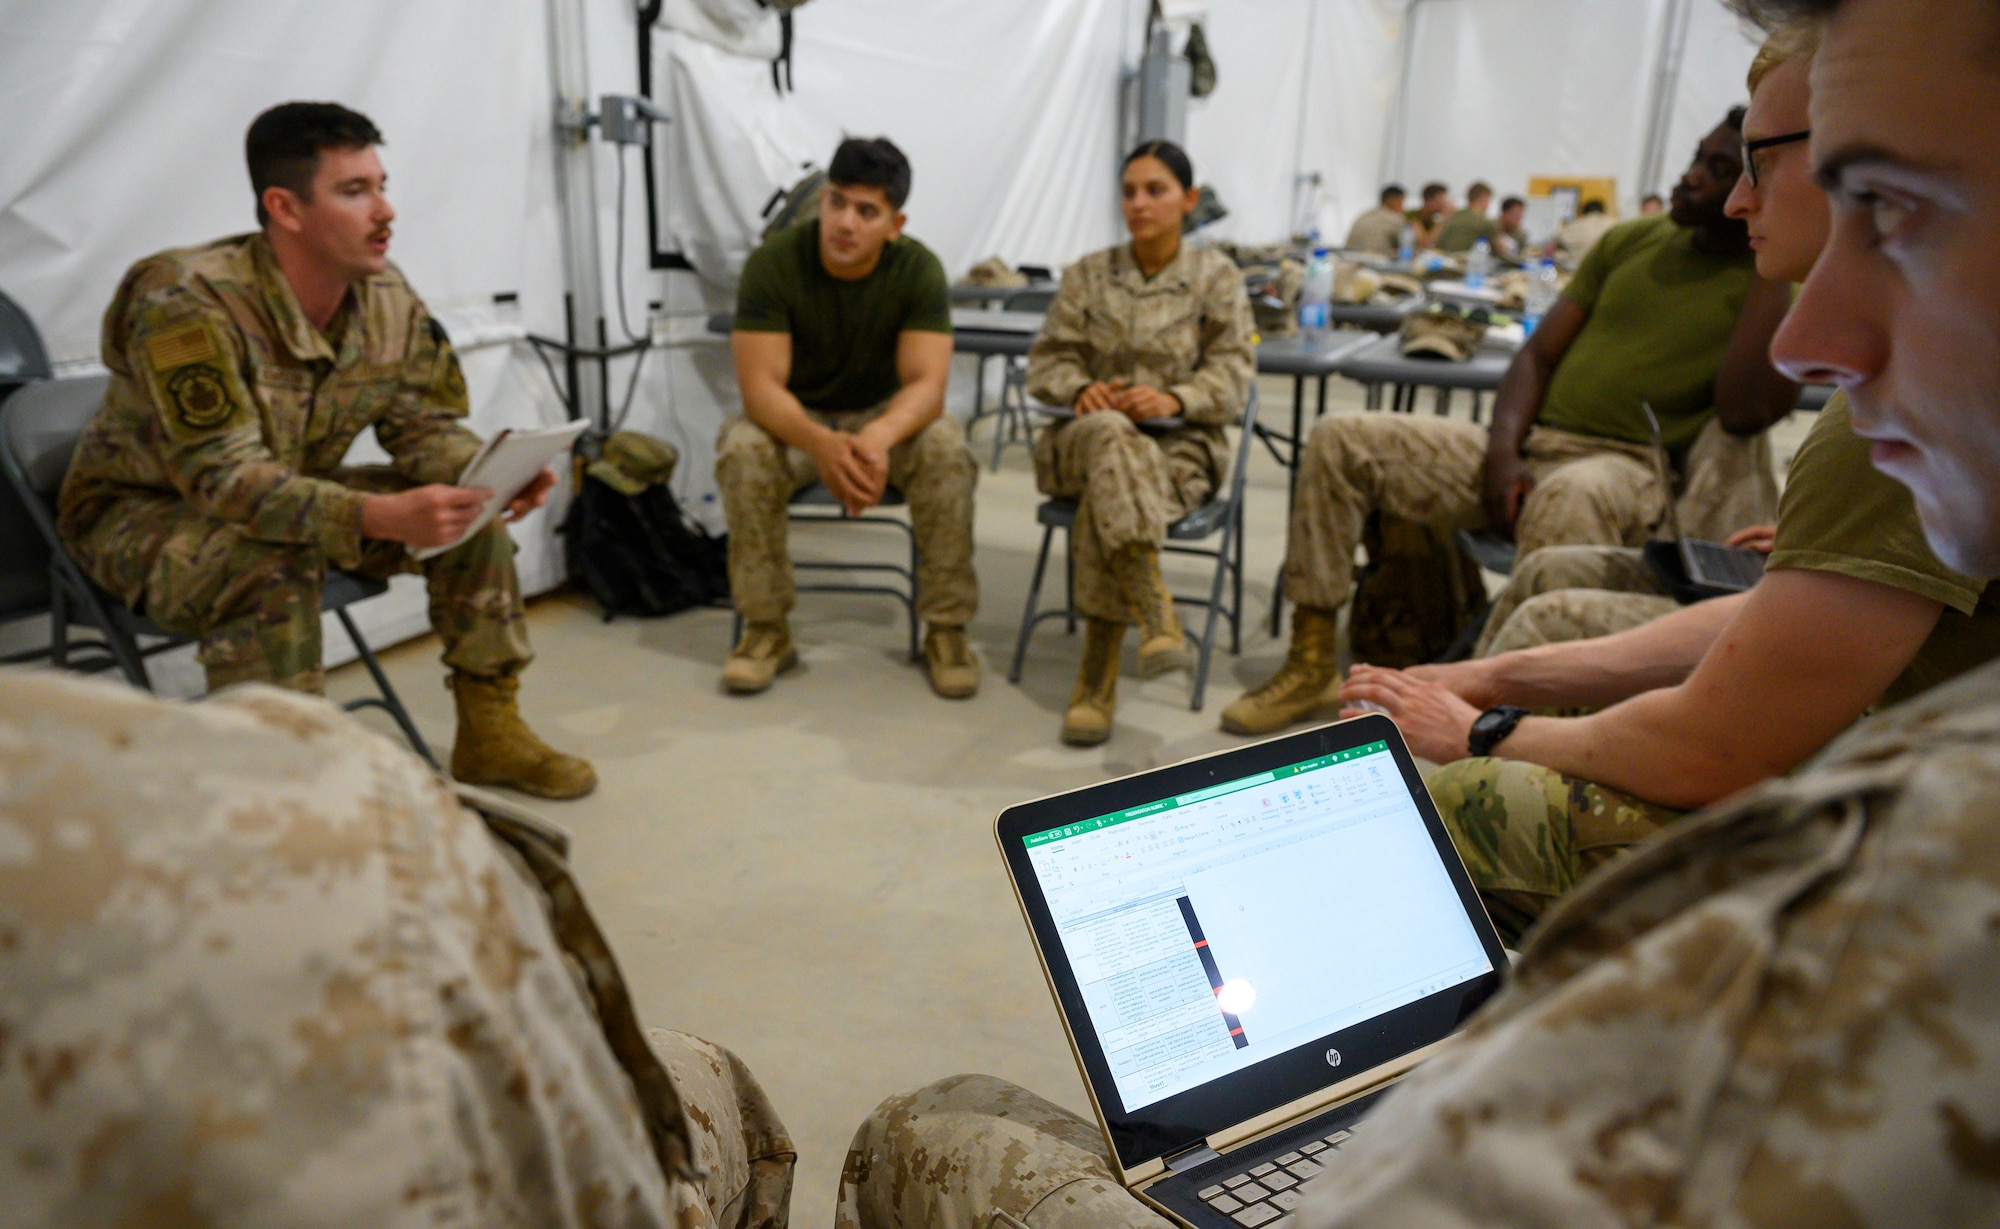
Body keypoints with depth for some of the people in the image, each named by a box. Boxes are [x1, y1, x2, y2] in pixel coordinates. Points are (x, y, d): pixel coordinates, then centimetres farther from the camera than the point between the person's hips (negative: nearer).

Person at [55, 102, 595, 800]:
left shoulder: (388, 300, -11)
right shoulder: (188, 303, -30)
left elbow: (425, 427, -5)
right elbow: (223, 474, -36)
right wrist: (382, 517, -50)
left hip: (296, 498, 6)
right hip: (141, 512, -6)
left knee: (470, 508, -9)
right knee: (275, 562, -37)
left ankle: (490, 732, 1)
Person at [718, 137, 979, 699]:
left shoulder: (918, 269, -17)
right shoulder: (773, 263, -20)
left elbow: (926, 384, -24)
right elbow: (760, 386, -26)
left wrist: (878, 437, -48)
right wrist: (820, 444, -47)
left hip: (885, 414, 1)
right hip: (794, 417, 0)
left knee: (947, 448, -30)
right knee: (743, 450, -32)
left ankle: (946, 630, -15)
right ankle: (767, 629, -15)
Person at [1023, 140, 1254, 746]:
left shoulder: (1216, 277, 9)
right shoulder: (1087, 275, 14)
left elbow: (1232, 372, 1)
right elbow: (1048, 361, 10)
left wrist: (1174, 399, -20)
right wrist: (1082, 389, -14)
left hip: (1181, 442, -1)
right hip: (1088, 434, 1)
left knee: (1105, 503, -36)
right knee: (1109, 434, -39)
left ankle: (1097, 678, -34)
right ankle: (1156, 616, -53)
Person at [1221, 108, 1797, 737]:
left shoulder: (1773, 289, 1)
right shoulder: (1631, 242, 17)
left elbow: (1743, 413, -18)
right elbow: (1539, 354, 13)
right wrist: (1502, 451, -6)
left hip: (1631, 468, -6)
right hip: (1529, 444, 6)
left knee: (1566, 497, -44)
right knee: (1341, 439, -7)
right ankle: (1311, 659, -6)